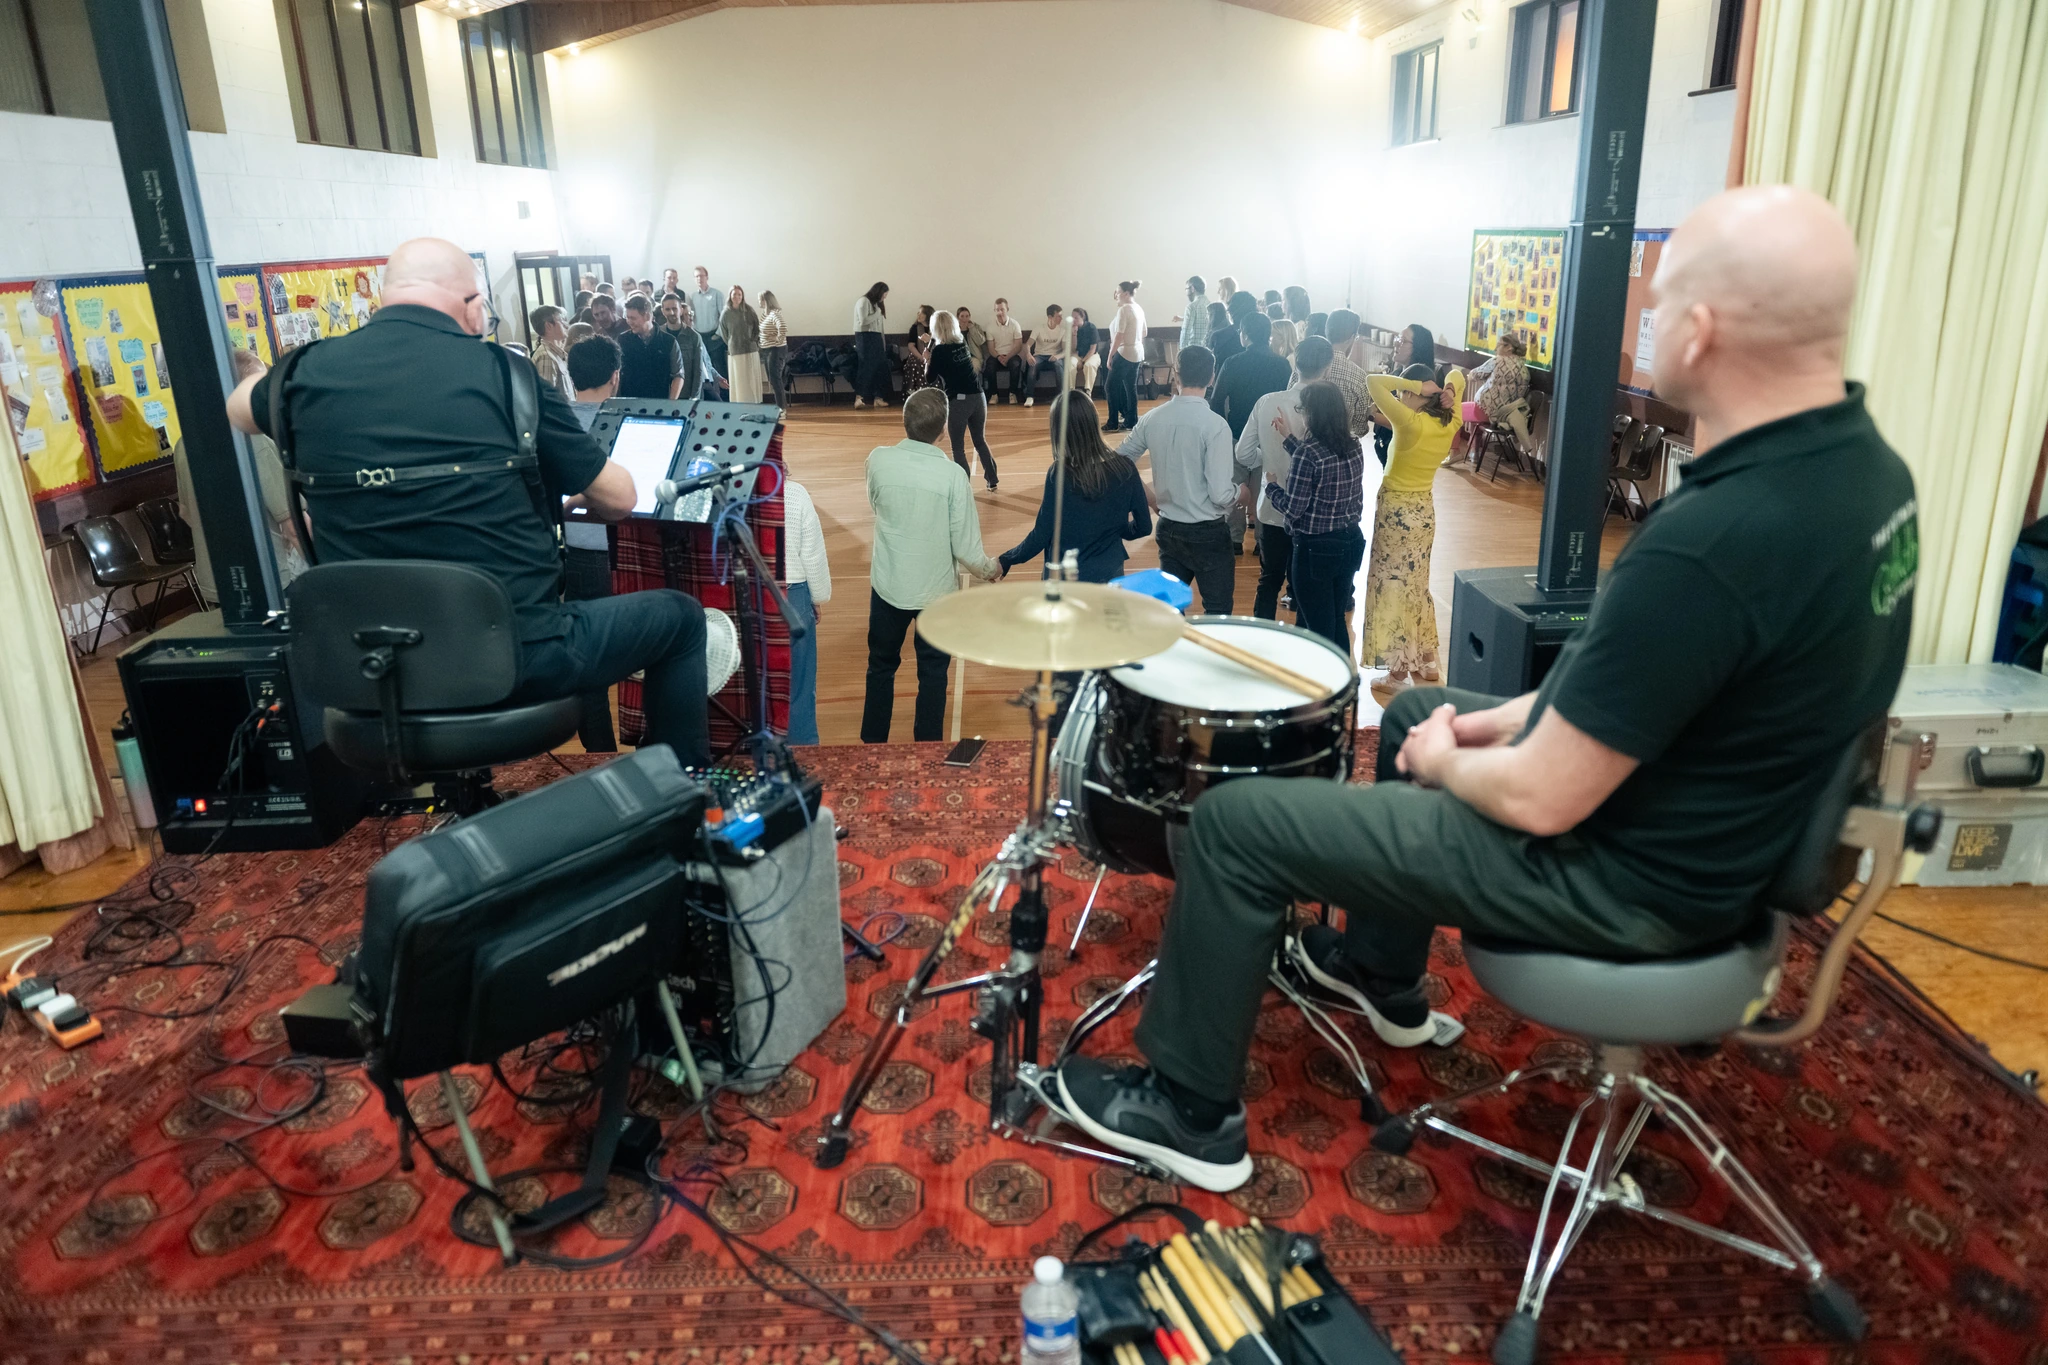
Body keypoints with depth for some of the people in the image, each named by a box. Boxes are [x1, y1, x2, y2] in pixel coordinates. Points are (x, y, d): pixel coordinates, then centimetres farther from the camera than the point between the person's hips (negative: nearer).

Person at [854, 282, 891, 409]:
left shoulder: (877, 303, 18)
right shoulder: (864, 301, -6)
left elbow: (879, 324, 12)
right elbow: (863, 321, -17)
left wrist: (883, 342, 5)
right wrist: (877, 313, -8)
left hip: (876, 338, 8)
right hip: (865, 337, -8)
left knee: (880, 367, 2)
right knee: (866, 367, -13)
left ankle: (878, 398, 5)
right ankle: (859, 398, -15)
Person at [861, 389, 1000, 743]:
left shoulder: (878, 461, -12)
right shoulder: (953, 474, -20)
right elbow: (965, 547, -15)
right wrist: (990, 569, 4)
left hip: (888, 586, 2)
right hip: (936, 590, -2)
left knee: (881, 667, 21)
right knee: (933, 674, 15)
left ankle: (873, 743, 33)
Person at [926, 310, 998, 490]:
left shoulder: (939, 350, -8)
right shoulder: (962, 342, 10)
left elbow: (931, 378, 1)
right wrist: (933, 344, 29)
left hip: (957, 400, -6)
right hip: (978, 397, 6)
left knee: (958, 447, 6)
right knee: (980, 441, 18)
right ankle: (992, 480, 21)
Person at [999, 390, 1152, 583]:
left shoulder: (1059, 474, -17)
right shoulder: (1125, 468, -9)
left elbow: (1041, 536, -12)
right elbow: (1143, 527, 1)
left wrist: (1005, 559, 3)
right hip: (1110, 575, 3)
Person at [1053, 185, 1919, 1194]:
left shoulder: (1706, 542, -34)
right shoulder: (1865, 467, -3)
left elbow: (1539, 800, -26)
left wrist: (1449, 762, -5)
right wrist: (1518, 714, 7)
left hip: (1628, 875, -9)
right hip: (1728, 825, 10)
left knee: (1237, 821, -4)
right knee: (1417, 712, 29)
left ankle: (1189, 1111, 15)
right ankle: (1382, 973, 46)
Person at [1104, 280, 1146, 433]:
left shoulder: (1124, 309, -15)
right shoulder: (1139, 309, 12)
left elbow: (1119, 335, -19)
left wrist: (1110, 355, -14)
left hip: (1124, 353, -9)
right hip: (1137, 353, 9)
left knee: (1113, 387, 0)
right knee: (1131, 388, 12)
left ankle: (1113, 423, 2)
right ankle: (1131, 421, 13)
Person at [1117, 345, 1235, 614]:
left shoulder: (1152, 418, -3)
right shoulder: (1215, 425, -18)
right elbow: (1220, 495, -21)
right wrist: (1238, 491, 1)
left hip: (1168, 528, 5)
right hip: (1207, 532, -5)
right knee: (1218, 612, 6)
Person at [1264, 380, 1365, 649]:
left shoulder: (1307, 452, -20)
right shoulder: (1354, 446, 0)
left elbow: (1293, 509, -17)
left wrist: (1271, 486, 2)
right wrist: (1290, 439, 23)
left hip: (1315, 549, -7)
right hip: (1351, 542, 7)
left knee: (1320, 629, 5)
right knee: (1337, 620, 20)